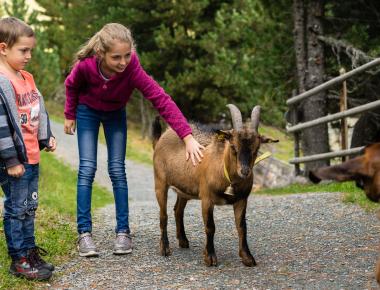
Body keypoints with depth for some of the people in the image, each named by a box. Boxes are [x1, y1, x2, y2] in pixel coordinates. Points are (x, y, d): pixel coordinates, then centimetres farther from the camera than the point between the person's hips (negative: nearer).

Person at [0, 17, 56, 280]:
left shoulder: (27, 78, 10)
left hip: (32, 156, 9)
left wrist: (46, 137, 12)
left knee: (29, 207, 17)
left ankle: (29, 250, 29)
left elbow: (39, 111, 21)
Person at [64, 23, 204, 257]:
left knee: (117, 170, -4)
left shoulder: (133, 70, -37)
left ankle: (123, 231, 3)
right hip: (87, 112, 0)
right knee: (87, 168, -8)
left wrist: (188, 137, -48)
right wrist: (70, 115, 2)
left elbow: (162, 100, -41)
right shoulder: (85, 65, -34)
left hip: (116, 114, 0)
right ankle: (84, 233, -5)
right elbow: (72, 86, -10)